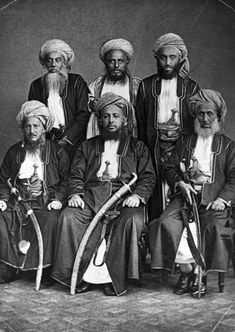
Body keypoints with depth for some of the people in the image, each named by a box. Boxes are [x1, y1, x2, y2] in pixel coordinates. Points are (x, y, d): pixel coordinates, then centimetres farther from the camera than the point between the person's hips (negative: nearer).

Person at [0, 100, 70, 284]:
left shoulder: (57, 151, 9)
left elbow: (66, 179, 6)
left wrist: (58, 199, -10)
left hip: (46, 203, -2)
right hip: (18, 200, 3)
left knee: (49, 222, -34)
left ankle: (45, 270, -22)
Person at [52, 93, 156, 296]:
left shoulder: (137, 147, 20)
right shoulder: (88, 146, 25)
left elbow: (148, 177, 10)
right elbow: (76, 175, 16)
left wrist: (138, 195, -10)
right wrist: (75, 194, -5)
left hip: (124, 197, -1)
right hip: (91, 196, 2)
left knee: (133, 221, -34)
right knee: (69, 217, -28)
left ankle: (116, 278, -23)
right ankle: (84, 274, -21)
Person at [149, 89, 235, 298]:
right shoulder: (185, 143, 21)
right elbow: (170, 168, 17)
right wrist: (180, 183, -4)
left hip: (213, 198, -2)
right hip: (186, 195, 2)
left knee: (215, 226, -32)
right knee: (167, 223, -25)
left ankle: (201, 274, -19)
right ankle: (187, 269, -17)